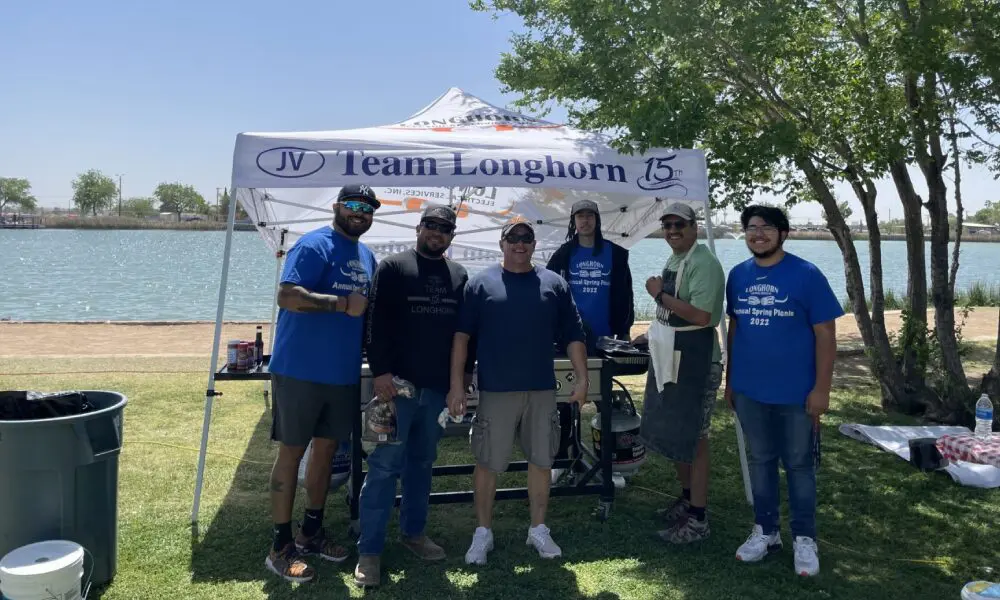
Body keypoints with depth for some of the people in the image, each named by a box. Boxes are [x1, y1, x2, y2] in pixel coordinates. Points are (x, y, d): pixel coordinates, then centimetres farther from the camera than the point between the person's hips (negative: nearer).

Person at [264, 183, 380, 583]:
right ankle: (281, 547, 13)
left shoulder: (367, 256, 13)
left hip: (344, 373, 8)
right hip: (300, 369, -7)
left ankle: (311, 532, 30)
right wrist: (342, 303, -24)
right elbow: (287, 297, -23)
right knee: (292, 451, 2)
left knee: (326, 449, 15)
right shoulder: (314, 245, -12)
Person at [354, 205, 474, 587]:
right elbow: (377, 323, -8)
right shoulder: (393, 268, 0)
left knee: (422, 462, 14)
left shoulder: (458, 276, 14)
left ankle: (413, 532, 28)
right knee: (385, 465, -3)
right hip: (398, 382, -5)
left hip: (439, 386, 5)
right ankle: (369, 549, 4)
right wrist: (380, 371, -16)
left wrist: (465, 371, 12)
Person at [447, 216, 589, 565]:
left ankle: (538, 529, 27)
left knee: (541, 461, 11)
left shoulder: (554, 284, 7)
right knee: (487, 464, 5)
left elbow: (573, 336, 8)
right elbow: (461, 335, -2)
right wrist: (457, 384, -9)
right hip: (495, 391, -2)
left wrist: (582, 379, 0)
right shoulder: (481, 283, 0)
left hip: (542, 390, 2)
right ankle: (483, 532, 21)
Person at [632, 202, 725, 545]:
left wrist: (659, 294, -20)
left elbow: (700, 315, -27)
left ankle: (697, 519, 8)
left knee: (693, 439, -2)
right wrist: (652, 335, 15)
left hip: (694, 362, -10)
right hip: (669, 359, 10)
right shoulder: (673, 261, 14)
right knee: (672, 434, 18)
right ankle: (687, 498, 35)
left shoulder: (703, 263, -17)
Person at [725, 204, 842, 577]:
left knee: (799, 465, 9)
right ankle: (765, 531, 29)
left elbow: (825, 334, -9)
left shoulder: (806, 275, -9)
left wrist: (821, 389, -13)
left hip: (796, 393, -4)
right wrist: (729, 380, 12)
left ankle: (804, 539, 23)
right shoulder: (738, 275, 4)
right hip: (749, 391, 4)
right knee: (760, 461, 15)